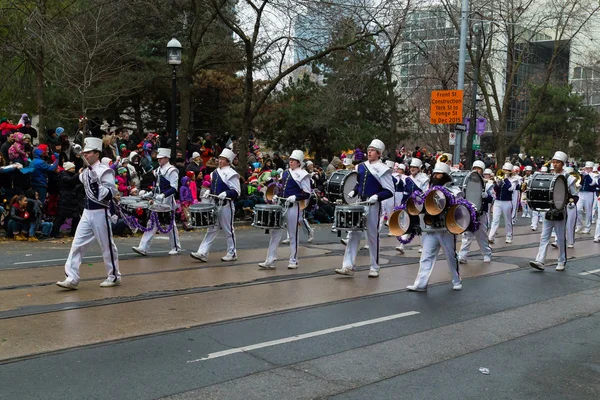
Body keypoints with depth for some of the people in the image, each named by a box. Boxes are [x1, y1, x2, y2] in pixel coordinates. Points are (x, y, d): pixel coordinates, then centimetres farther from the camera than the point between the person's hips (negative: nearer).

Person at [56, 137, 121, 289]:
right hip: (87, 212, 7)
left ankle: (114, 277, 20)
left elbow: (110, 193, -20)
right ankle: (72, 278, 2)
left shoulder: (105, 171, -13)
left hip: (100, 213, -7)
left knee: (107, 246, 5)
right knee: (77, 244, 1)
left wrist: (97, 183, -27)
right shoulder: (85, 171, 11)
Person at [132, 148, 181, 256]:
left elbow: (174, 188, -18)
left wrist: (163, 195, -29)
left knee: (170, 224, 5)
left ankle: (176, 247, 20)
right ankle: (143, 248, -1)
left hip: (167, 201, -7)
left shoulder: (172, 171, -12)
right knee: (152, 223, 2)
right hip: (157, 201, 7)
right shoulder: (158, 170, 11)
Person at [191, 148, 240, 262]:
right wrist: (209, 192, 6)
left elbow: (236, 192, -13)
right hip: (215, 204, 7)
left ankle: (232, 254, 16)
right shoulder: (215, 172, 12)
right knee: (211, 229, 6)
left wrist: (225, 194, -27)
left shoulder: (231, 174, -11)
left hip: (226, 205, -7)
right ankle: (202, 253, 4)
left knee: (228, 230, 3)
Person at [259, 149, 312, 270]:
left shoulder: (302, 174, -7)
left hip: (294, 207, -7)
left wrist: (295, 197, -22)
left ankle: (293, 261, 15)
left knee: (293, 234, 3)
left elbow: (307, 194, -9)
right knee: (275, 232, 3)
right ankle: (270, 261, 7)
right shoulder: (286, 172, 14)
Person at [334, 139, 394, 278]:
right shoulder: (361, 166, 9)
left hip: (373, 205, -6)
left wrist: (377, 196, -25)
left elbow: (390, 191, -12)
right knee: (354, 233, 2)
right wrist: (353, 192, 5)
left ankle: (374, 268, 16)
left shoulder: (382, 169, -10)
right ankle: (348, 266, 2)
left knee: (373, 236, 3)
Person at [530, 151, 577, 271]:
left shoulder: (568, 178, -3)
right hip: (548, 211, 4)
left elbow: (575, 196, -2)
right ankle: (540, 261, -6)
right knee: (544, 237, -2)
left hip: (560, 212, -4)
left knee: (561, 238, 5)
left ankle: (562, 262, 16)